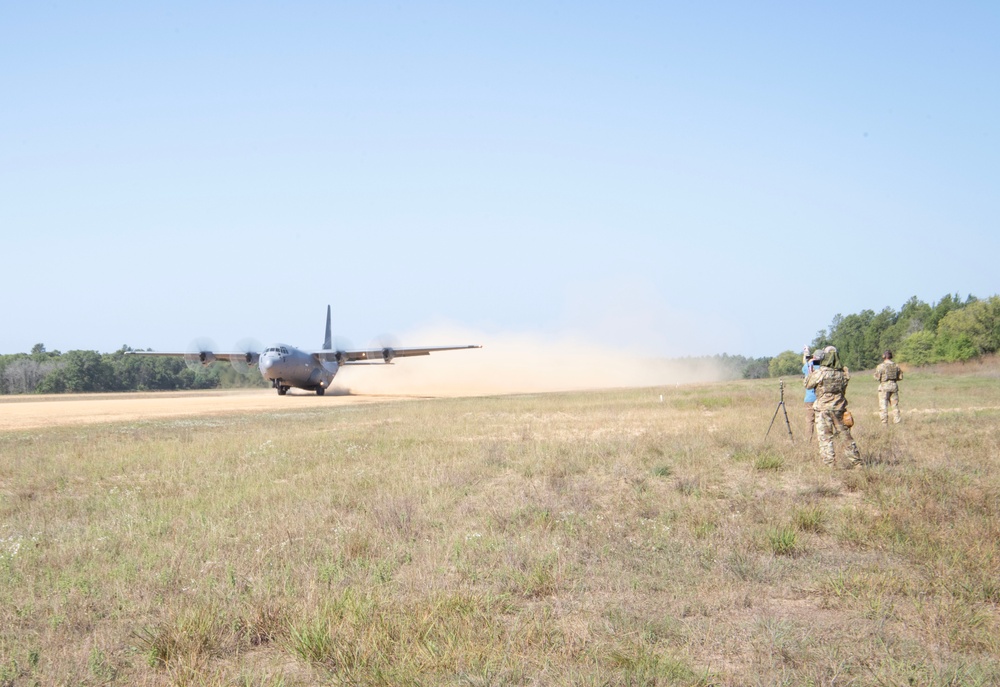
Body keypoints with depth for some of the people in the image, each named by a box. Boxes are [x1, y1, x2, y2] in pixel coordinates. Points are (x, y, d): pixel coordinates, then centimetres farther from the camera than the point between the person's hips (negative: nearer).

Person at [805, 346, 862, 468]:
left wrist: (811, 372, 15)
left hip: (823, 408, -4)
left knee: (825, 437, 0)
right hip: (840, 408, 4)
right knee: (846, 435, 14)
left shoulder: (820, 372, -12)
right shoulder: (843, 373, 0)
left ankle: (830, 464, -5)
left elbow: (808, 385, 1)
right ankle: (855, 460, 20)